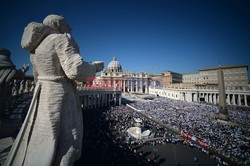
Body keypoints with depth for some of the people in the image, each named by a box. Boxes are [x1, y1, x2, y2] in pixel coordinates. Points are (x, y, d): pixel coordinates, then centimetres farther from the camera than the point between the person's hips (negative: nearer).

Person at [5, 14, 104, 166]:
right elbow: (76, 70, -24)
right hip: (60, 96, -9)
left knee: (40, 136, 24)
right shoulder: (61, 39, -12)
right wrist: (95, 67, -7)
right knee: (65, 141, 5)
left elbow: (38, 76, 19)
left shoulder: (37, 46, 14)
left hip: (43, 95, 9)